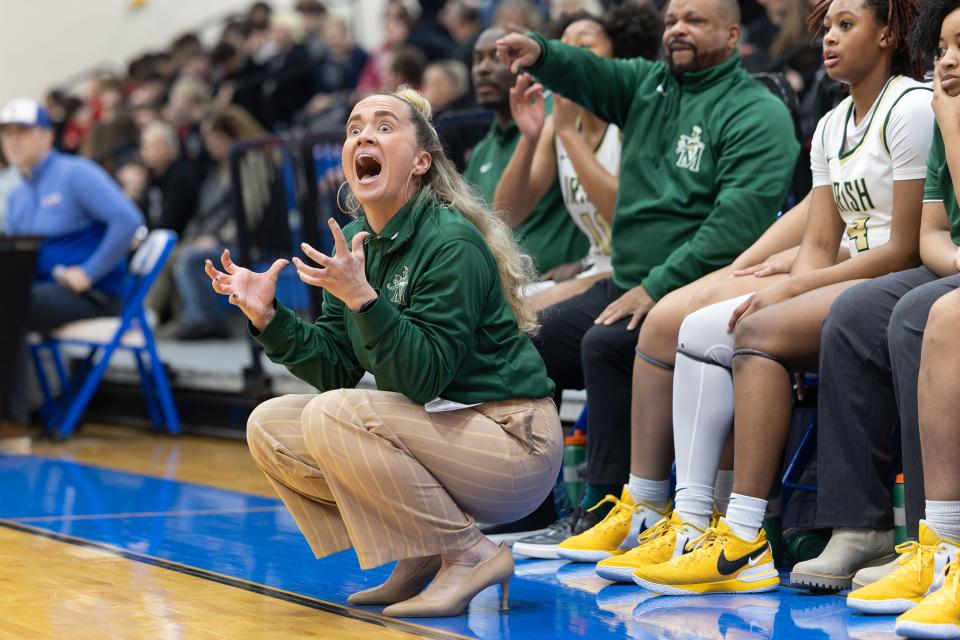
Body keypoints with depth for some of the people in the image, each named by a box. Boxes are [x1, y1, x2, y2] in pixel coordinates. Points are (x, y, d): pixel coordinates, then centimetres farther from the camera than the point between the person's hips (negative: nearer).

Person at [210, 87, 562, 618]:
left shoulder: (453, 243, -18)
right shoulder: (356, 241, 5)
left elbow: (424, 378, -25)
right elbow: (335, 368, 4)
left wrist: (362, 299, -35)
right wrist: (267, 316, -8)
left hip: (509, 436, -8)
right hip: (435, 430, 8)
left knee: (332, 417, -26)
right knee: (269, 427, 0)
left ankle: (471, 554, -11)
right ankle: (421, 557, 5)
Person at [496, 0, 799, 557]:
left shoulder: (758, 113, -9)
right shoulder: (648, 83, 16)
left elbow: (738, 223, -20)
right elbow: (592, 77, 0)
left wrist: (657, 287, -23)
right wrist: (541, 55, -23)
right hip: (625, 283, 8)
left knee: (605, 344, -30)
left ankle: (605, 510, -22)